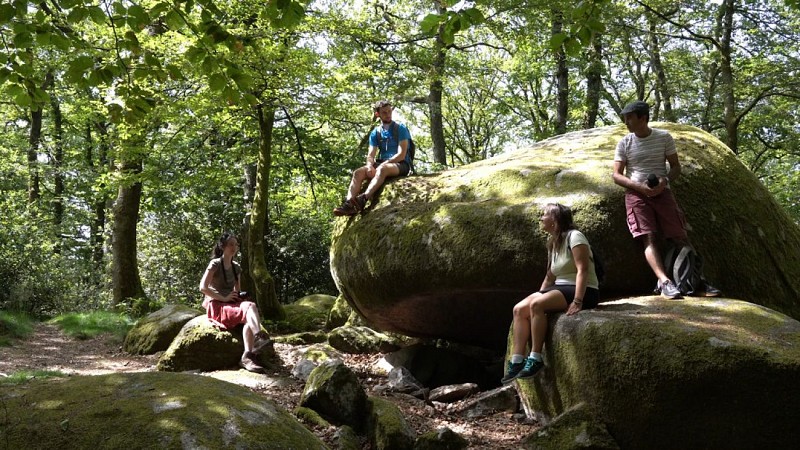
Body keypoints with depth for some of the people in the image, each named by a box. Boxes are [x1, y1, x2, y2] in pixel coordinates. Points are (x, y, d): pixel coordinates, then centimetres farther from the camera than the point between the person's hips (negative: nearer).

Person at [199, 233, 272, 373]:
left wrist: (239, 296, 2)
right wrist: (223, 298, -17)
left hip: (233, 303, 5)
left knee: (250, 305, -31)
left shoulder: (236, 267, 15)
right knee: (250, 310, -32)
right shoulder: (215, 264, -4)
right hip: (216, 305, -5)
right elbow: (203, 287, -13)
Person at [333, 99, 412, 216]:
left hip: (401, 165, -5)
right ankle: (348, 204, -41)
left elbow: (401, 154, -11)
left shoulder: (400, 129, -1)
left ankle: (363, 199, -58)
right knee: (358, 173, -22)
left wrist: (384, 163, -19)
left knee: (382, 169, -39)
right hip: (382, 164, 5)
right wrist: (370, 165, -18)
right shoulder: (375, 133, 13)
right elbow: (370, 155, 5)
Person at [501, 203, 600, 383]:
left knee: (536, 305, -31)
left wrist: (577, 302, -29)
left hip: (583, 291, -8)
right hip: (560, 288, 9)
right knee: (519, 309, -12)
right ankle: (516, 361, -17)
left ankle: (536, 359, -24)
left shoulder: (574, 236, -11)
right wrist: (539, 295, 7)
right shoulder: (553, 242, 16)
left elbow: (582, 270, -21)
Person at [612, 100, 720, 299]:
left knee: (680, 236, -5)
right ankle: (664, 281, -27)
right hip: (636, 194, -1)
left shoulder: (664, 137, 3)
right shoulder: (624, 143, 2)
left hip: (661, 192, 1)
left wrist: (665, 180, -15)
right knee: (648, 237, -17)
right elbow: (617, 175, 0)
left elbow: (676, 167, 7)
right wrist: (639, 186, -16)